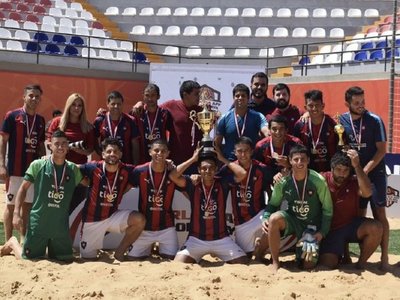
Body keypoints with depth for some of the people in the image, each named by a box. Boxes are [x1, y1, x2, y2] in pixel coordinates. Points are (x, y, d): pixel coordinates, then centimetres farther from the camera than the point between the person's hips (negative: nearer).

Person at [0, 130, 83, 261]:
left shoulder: (73, 170, 1)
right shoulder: (37, 165, -6)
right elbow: (23, 188, 0)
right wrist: (16, 213, -7)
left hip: (61, 226, 3)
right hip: (38, 223, -3)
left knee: (66, 258, 8)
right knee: (28, 257, 4)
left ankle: (52, 250, 38)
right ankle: (13, 243, 35)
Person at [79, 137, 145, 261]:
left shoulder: (127, 171, -11)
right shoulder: (93, 168, -15)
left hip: (113, 216, 1)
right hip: (92, 219, -1)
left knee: (139, 220, -25)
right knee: (88, 259, 4)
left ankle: (119, 252, -5)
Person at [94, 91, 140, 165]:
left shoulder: (130, 121, -1)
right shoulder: (99, 121, 0)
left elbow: (135, 146, 3)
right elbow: (95, 144, 9)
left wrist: (135, 165, -1)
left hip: (126, 164, 0)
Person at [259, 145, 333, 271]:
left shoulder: (318, 181, -16)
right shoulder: (283, 181, -12)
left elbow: (327, 209, -5)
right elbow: (273, 204, 0)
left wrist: (322, 232, -10)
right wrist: (266, 219, -19)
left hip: (311, 226, -1)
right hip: (291, 220, 1)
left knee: (308, 265, -7)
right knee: (274, 218, -33)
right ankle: (275, 262, -17)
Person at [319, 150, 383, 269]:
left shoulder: (354, 181, -6)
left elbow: (367, 193, -27)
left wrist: (357, 166, -29)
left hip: (352, 225, 1)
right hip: (331, 230, -1)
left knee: (376, 228, -28)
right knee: (327, 263, -20)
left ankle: (361, 263, -5)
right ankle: (339, 255, 20)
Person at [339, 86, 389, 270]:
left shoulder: (375, 121, -9)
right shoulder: (341, 121, 1)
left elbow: (381, 150, -10)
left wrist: (365, 170, -16)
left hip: (375, 173, -4)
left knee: (379, 214, -7)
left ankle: (384, 256, -5)